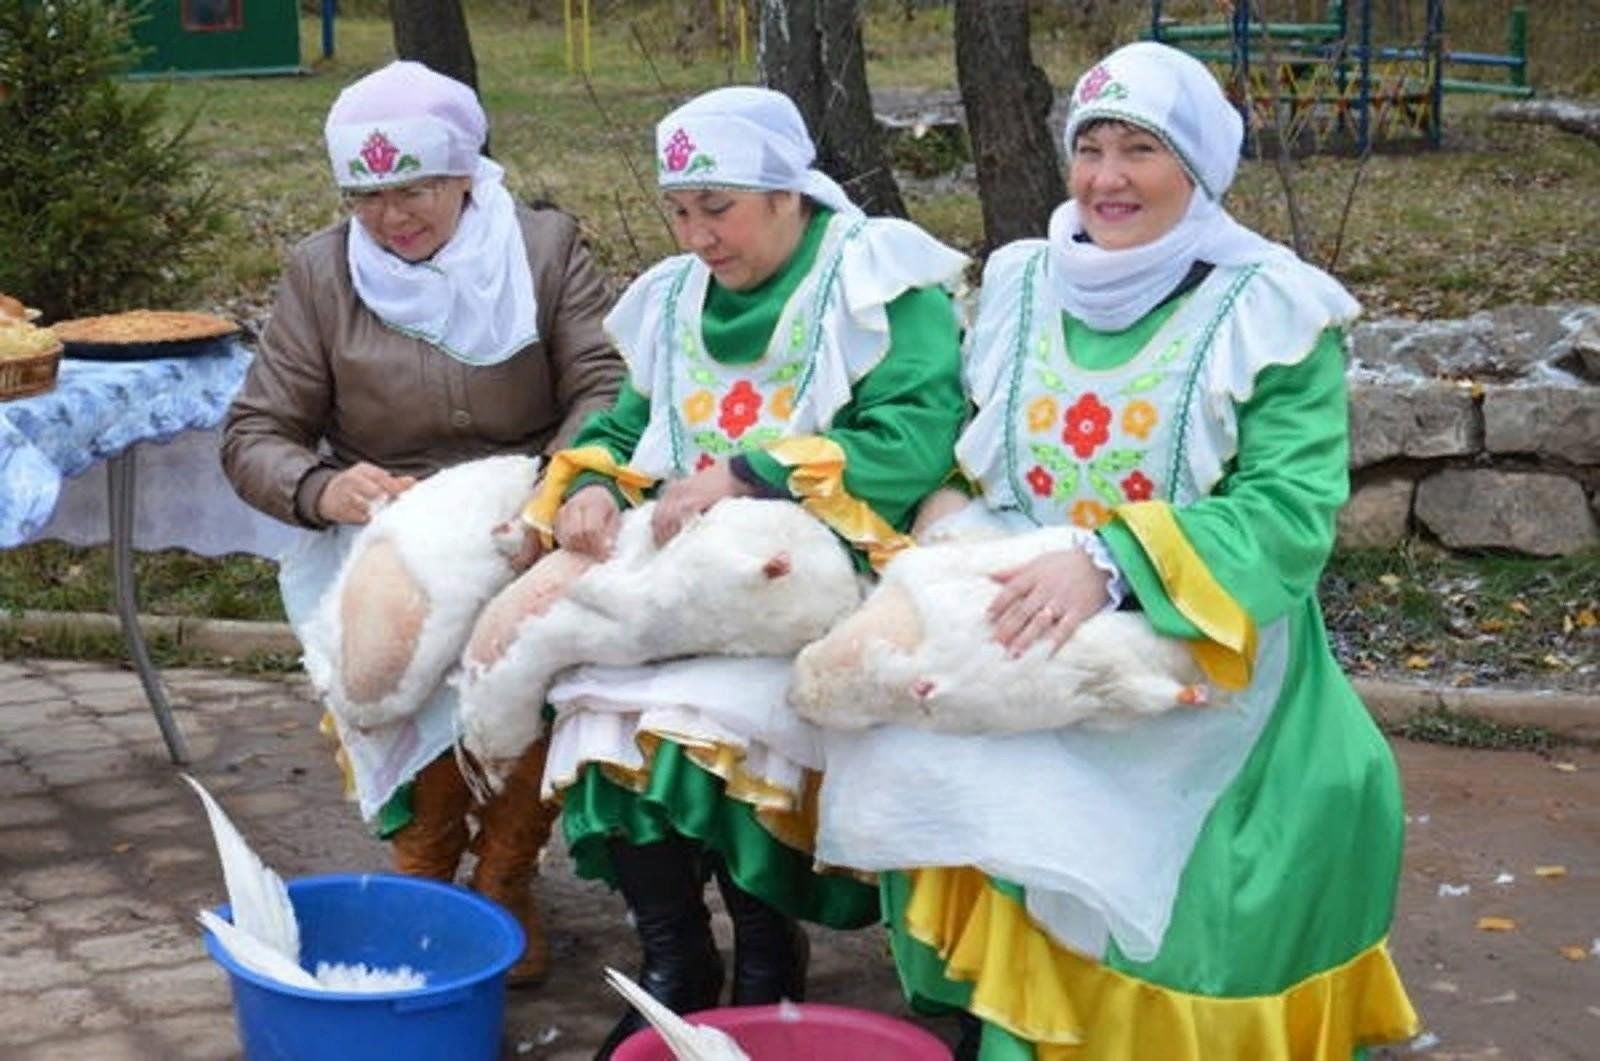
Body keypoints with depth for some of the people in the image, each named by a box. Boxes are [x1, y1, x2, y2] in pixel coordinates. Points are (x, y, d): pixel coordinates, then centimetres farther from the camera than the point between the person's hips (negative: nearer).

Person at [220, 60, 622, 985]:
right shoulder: (320, 273, 4)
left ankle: (505, 877, -5)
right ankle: (426, 869, -3)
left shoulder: (546, 247, 2)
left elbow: (608, 388, -7)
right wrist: (323, 489, -22)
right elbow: (253, 436, 2)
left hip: (528, 539, 0)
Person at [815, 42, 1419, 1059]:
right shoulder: (1021, 286, 10)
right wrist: (945, 509, -9)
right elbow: (960, 449, 16)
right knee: (913, 770, -17)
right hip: (1019, 640, 4)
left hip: (1200, 663, -4)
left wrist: (1110, 566, -26)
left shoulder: (1273, 310, -5)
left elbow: (1293, 509, -14)